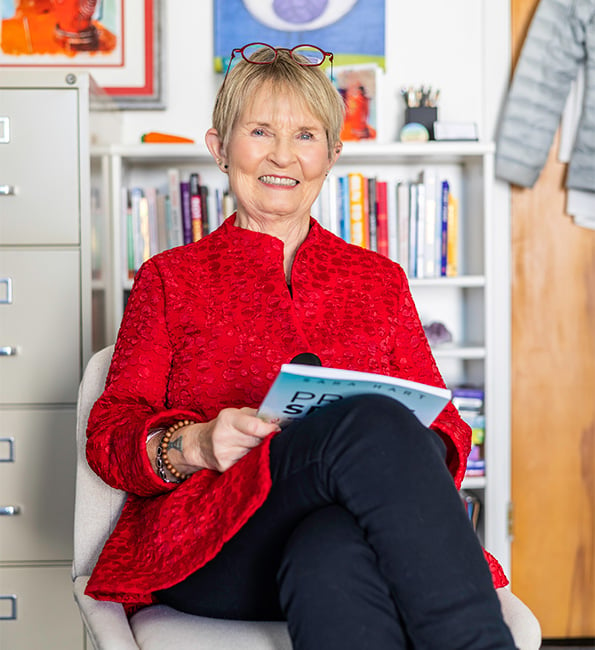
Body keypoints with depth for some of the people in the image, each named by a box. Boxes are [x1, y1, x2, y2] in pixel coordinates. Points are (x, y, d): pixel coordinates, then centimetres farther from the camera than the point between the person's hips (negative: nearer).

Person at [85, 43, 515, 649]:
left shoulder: (380, 279, 22)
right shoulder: (169, 279, 17)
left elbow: (440, 423, 17)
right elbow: (111, 433, 9)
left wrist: (414, 455, -9)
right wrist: (195, 444, -15)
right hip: (208, 551, -1)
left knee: (337, 552, -40)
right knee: (373, 421, -34)